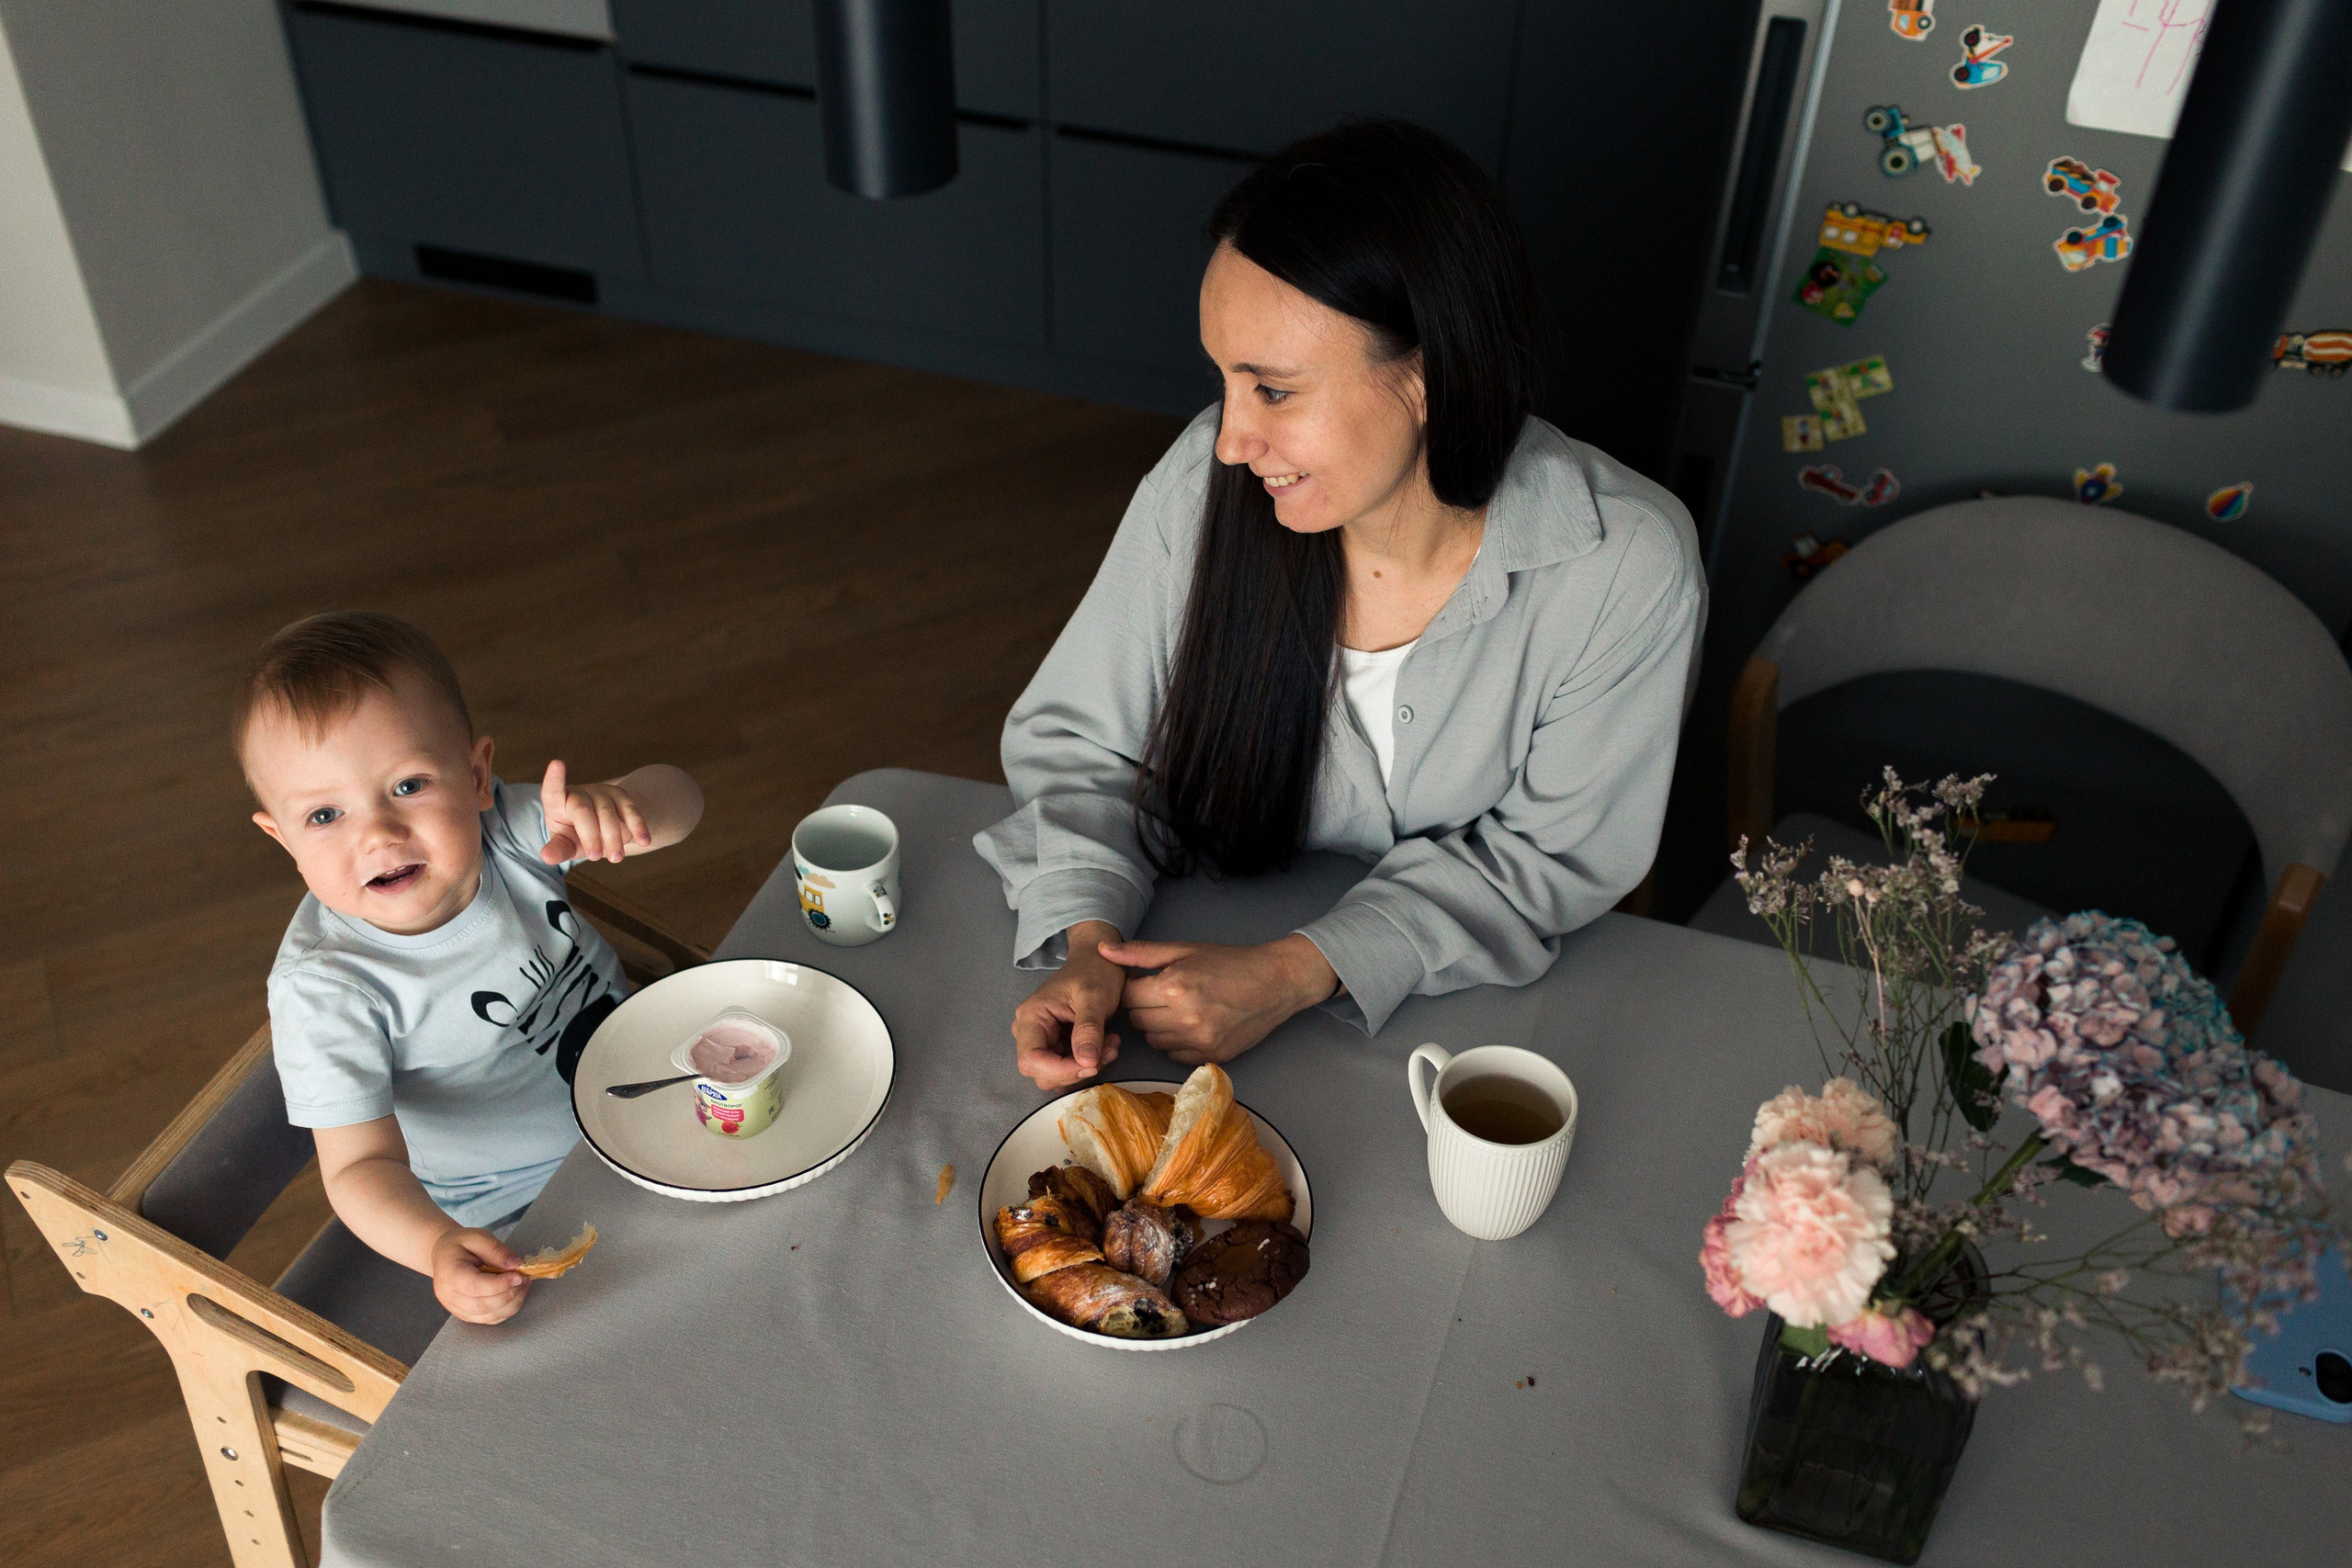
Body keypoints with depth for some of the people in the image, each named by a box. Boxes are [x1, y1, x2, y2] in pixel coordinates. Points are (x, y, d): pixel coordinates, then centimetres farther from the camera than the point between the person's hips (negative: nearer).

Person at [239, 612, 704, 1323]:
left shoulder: (500, 827, -16)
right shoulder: (322, 989, -27)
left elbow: (676, 797, -18)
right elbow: (362, 1165, -30)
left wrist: (611, 805, -43)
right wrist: (437, 1247, -52)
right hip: (515, 1223, -4)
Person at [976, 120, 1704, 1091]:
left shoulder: (1625, 571, -22)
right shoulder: (1201, 486, -18)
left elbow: (1552, 858, -12)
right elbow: (1076, 739, -5)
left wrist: (1298, 974, -23)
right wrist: (1087, 943, -23)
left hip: (1478, 1012, 0)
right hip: (1215, 954, 1)